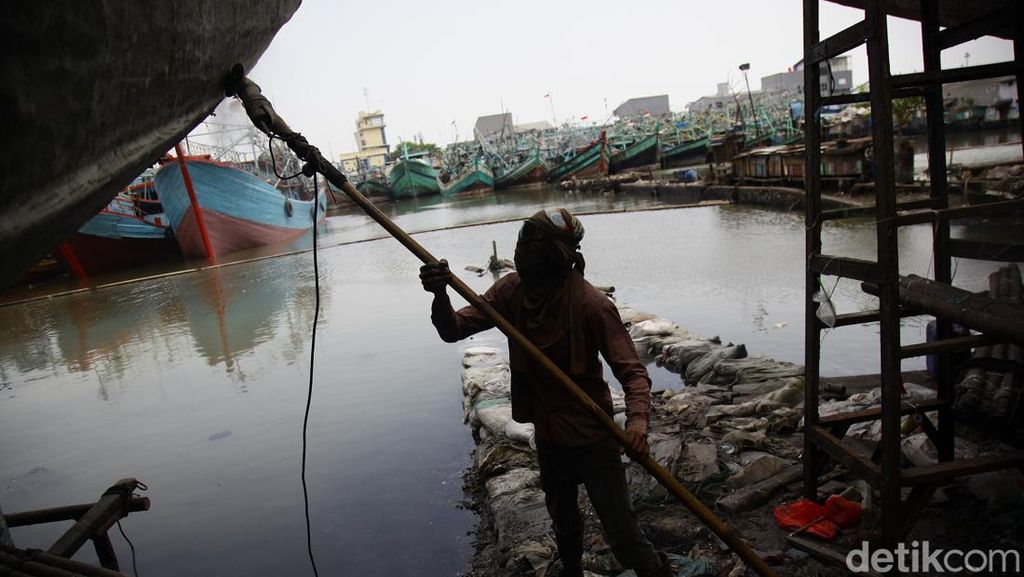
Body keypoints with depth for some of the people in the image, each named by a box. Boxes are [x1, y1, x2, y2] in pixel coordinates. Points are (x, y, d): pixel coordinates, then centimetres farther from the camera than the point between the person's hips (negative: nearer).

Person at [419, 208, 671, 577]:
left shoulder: (591, 305, -26)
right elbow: (453, 330, -11)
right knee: (563, 525, 28)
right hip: (547, 436, 6)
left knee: (622, 536, 4)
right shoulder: (512, 290, -10)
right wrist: (440, 295, -31)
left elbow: (632, 371, -24)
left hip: (592, 440, -5)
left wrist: (637, 419, -42)